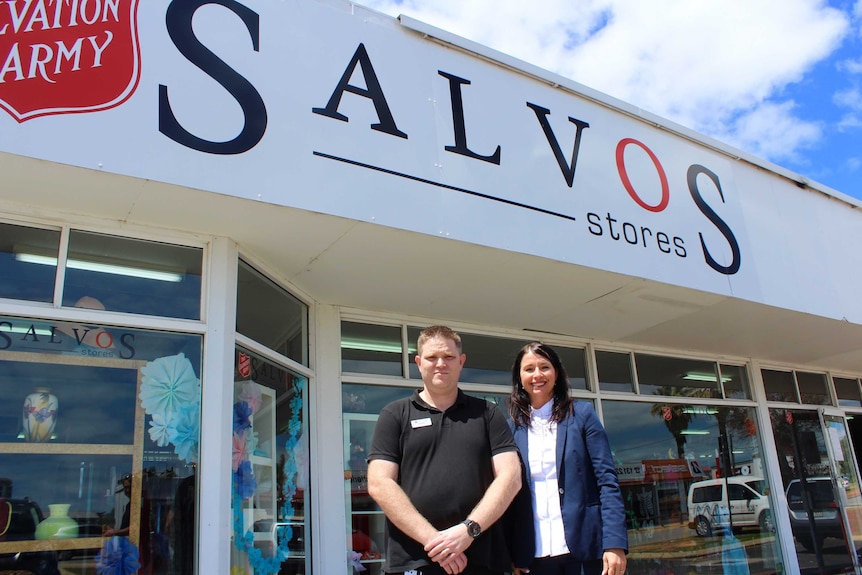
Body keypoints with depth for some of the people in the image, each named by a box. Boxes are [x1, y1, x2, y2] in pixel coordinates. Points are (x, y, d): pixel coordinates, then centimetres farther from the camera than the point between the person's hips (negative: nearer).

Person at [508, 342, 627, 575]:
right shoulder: (513, 427, 6)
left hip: (584, 547, -1)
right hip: (534, 554, 2)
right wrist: (510, 555, 1)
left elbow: (607, 481, -3)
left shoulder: (582, 414, 2)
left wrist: (615, 543, -12)